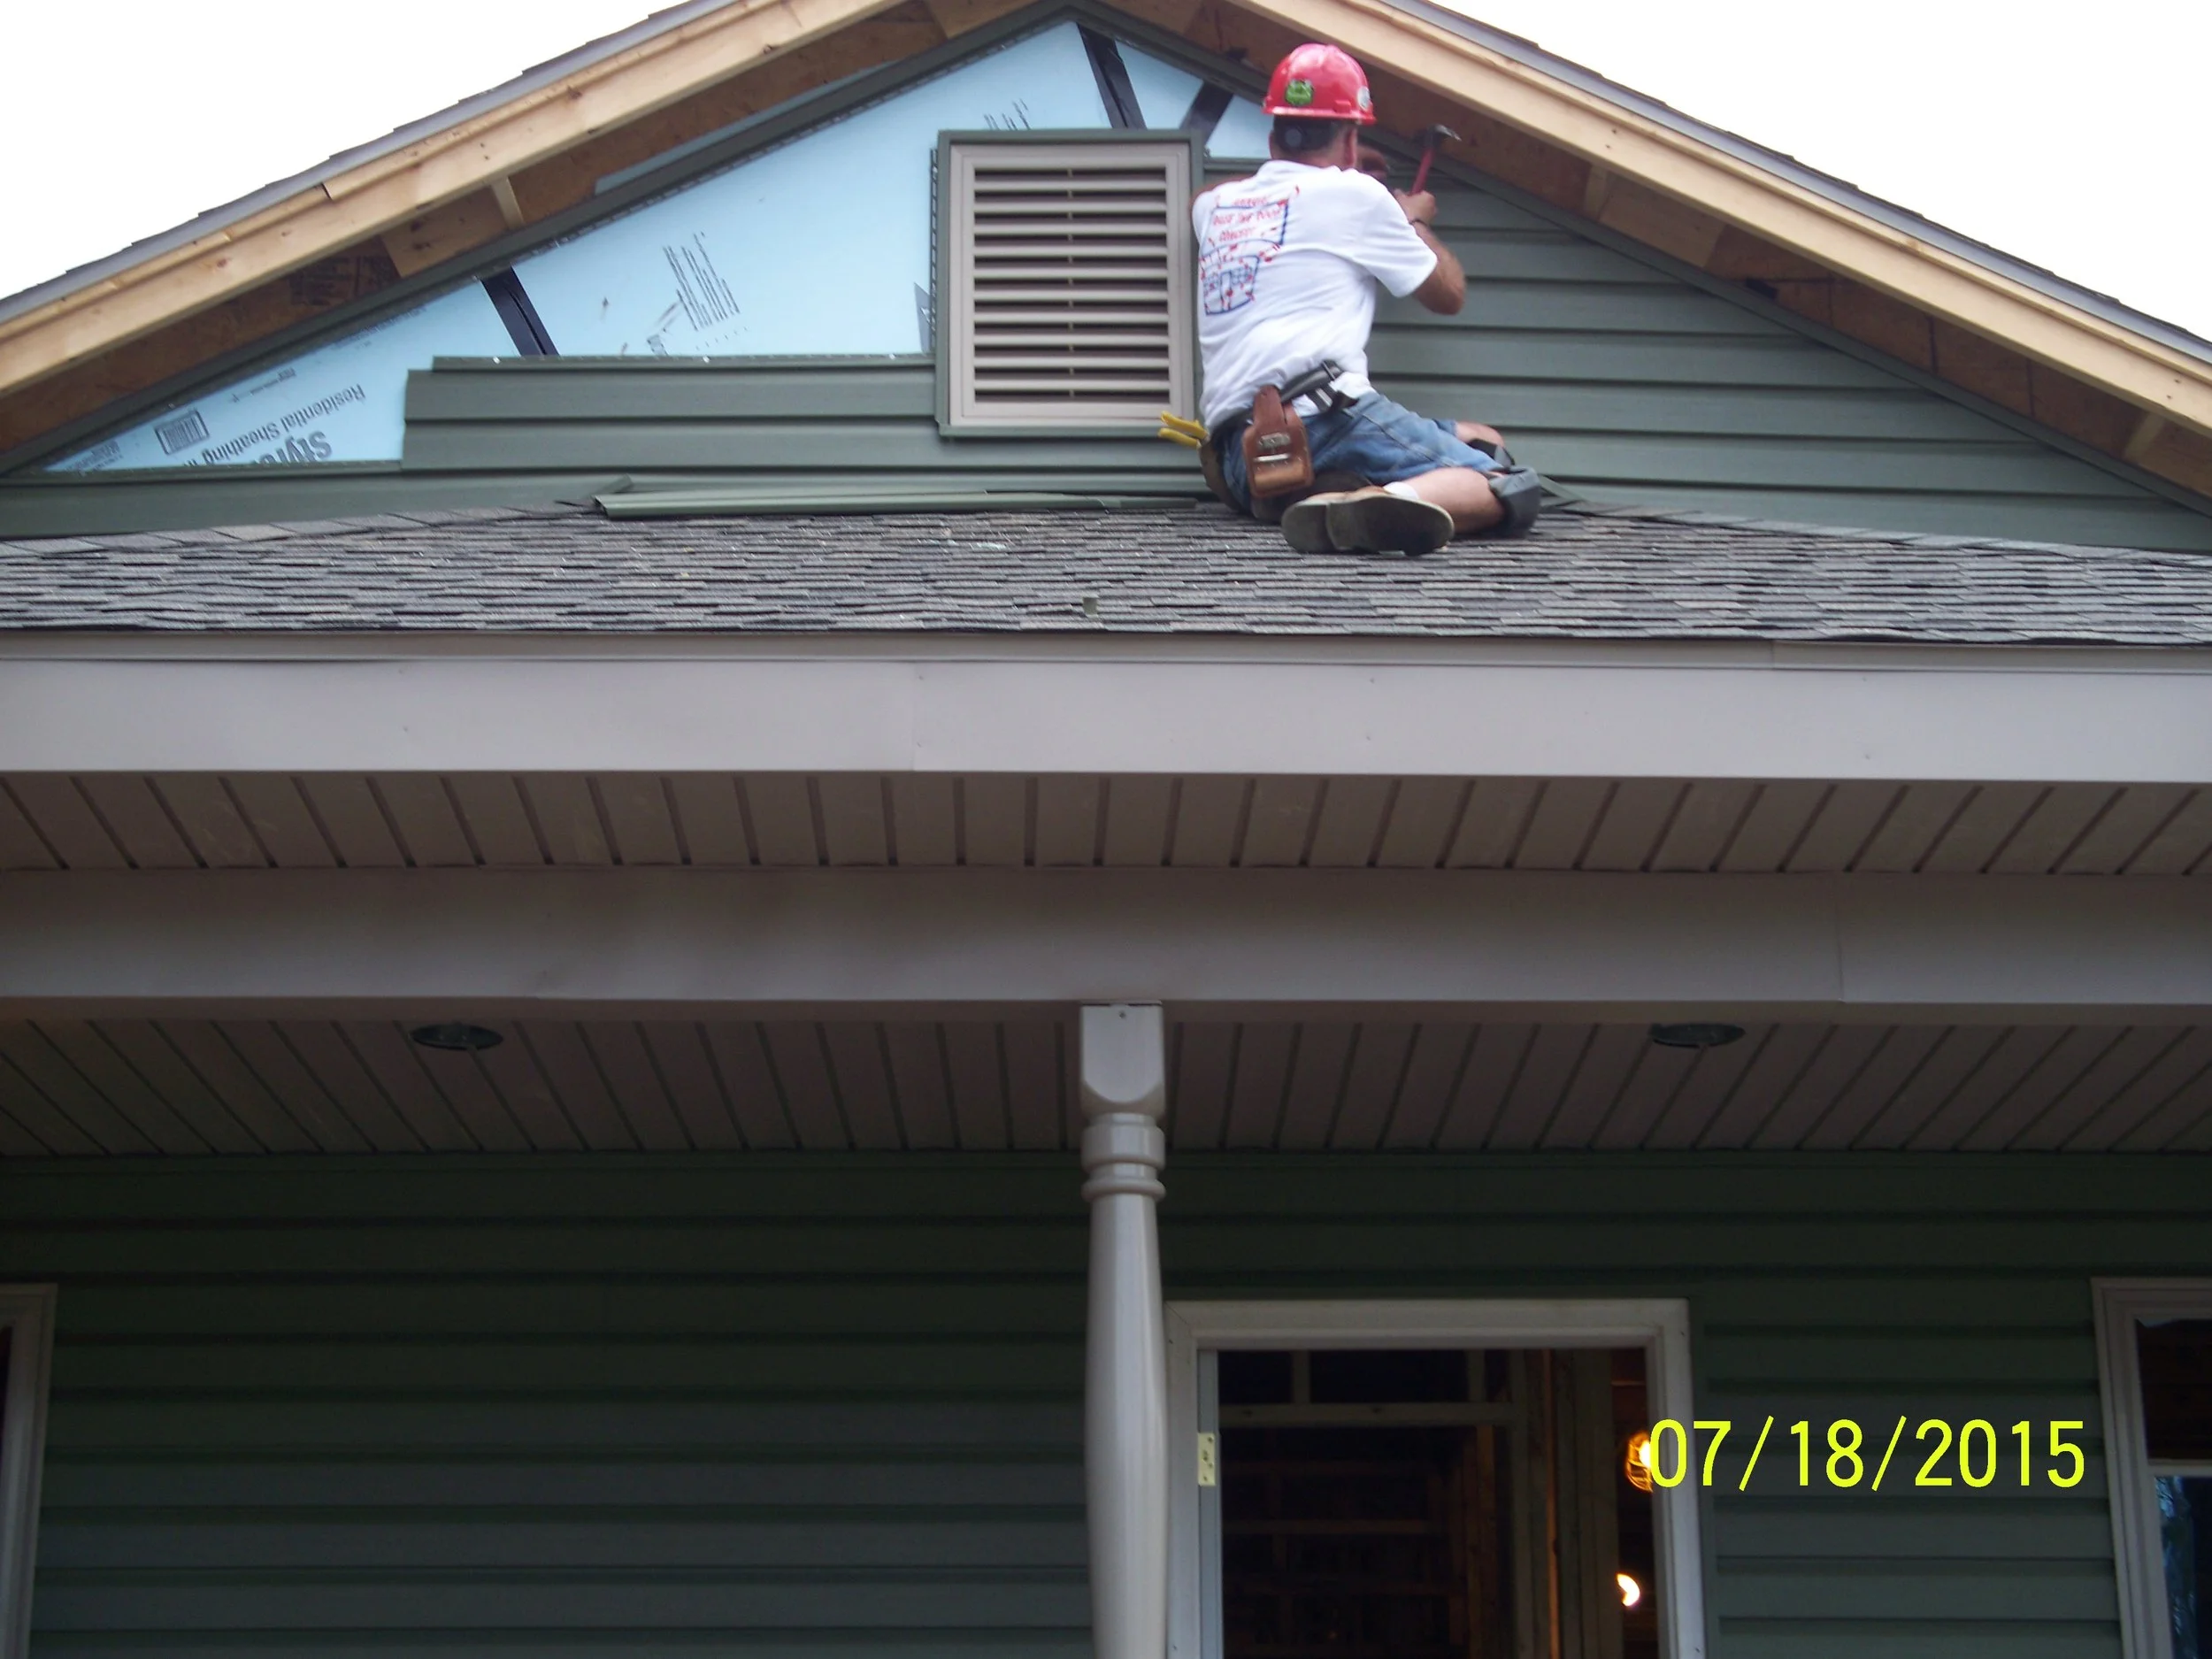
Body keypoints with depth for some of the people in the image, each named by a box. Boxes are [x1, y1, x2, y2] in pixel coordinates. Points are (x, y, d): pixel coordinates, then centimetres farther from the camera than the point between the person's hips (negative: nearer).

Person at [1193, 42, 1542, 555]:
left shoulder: (1216, 206, 23)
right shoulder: (1354, 193, 6)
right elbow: (1448, 294, 17)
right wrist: (1416, 222, 37)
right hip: (1323, 414, -7)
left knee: (1479, 441, 18)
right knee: (1511, 488, -10)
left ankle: (1332, 497, -11)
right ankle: (1379, 504, -40)